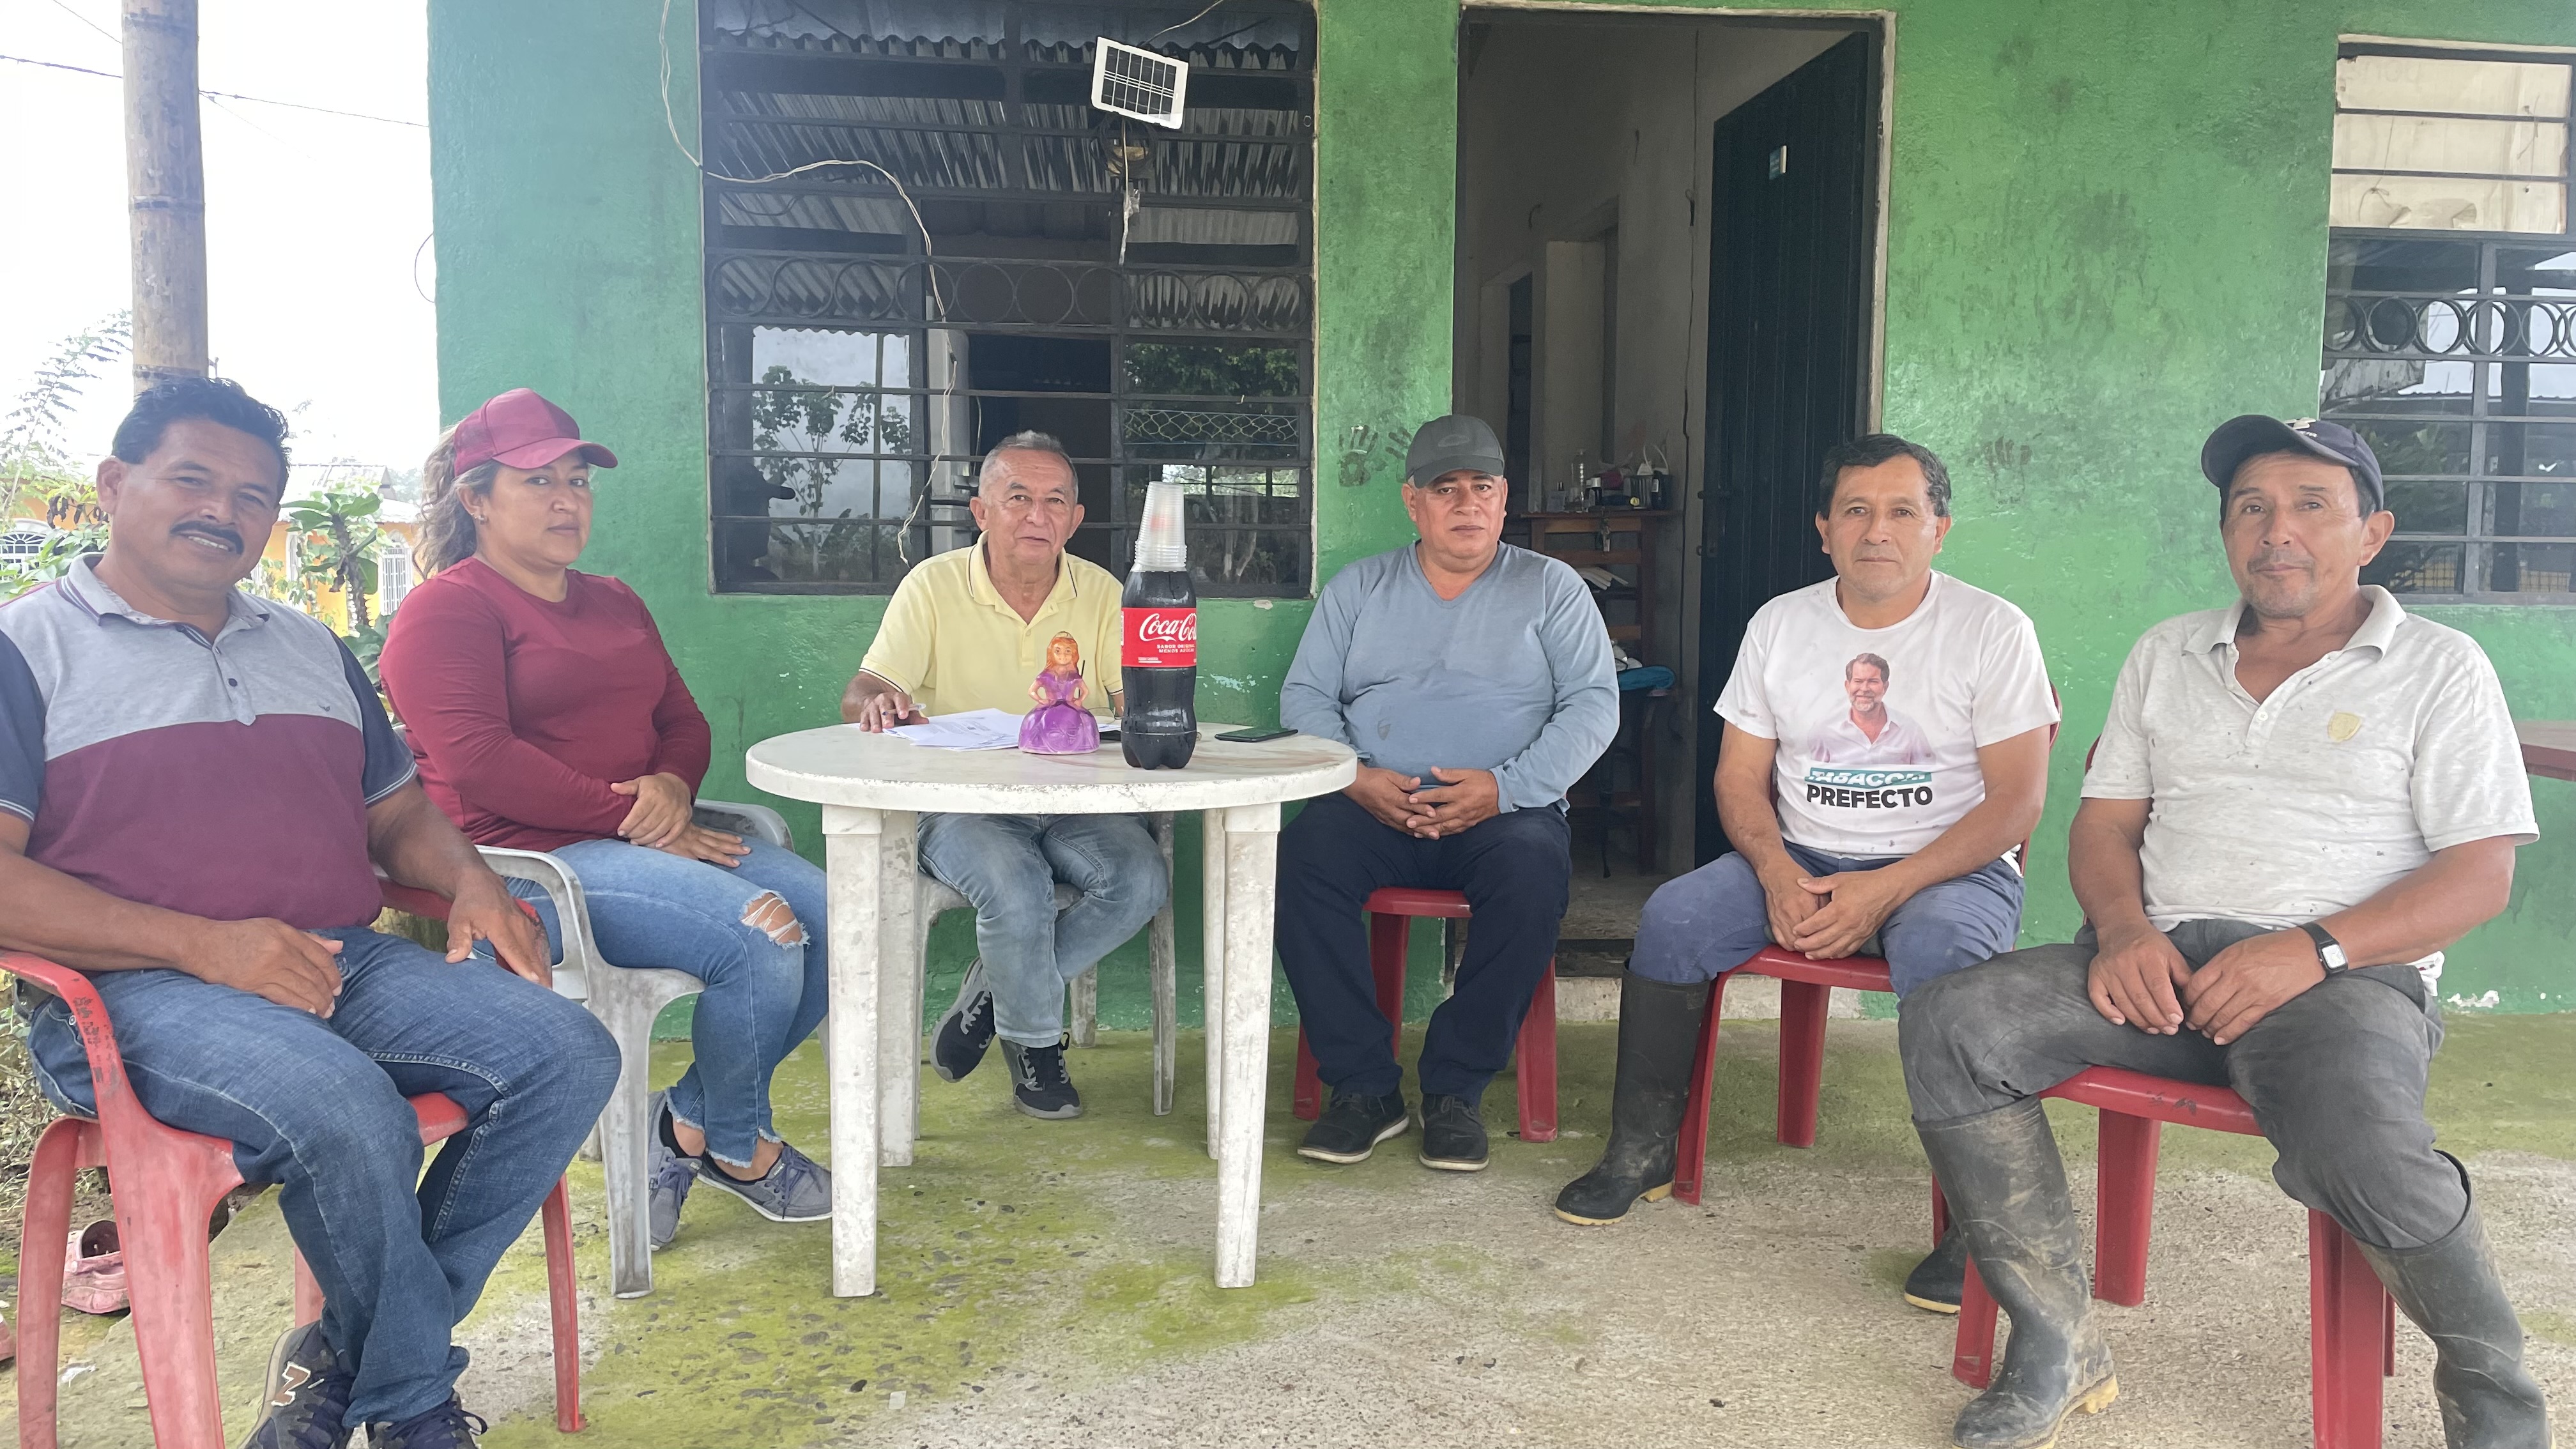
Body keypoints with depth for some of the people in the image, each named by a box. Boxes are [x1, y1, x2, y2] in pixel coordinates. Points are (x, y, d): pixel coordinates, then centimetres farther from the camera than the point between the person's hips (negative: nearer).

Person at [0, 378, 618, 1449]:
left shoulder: (311, 649, 24)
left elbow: (397, 810, 27)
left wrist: (471, 884, 3)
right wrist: (203, 945, -20)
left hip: (344, 962, 6)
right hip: (133, 992, -6)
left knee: (566, 1054, -16)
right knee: (346, 1108, -35)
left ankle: (348, 1359, -5)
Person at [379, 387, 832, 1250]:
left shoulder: (614, 604, 25)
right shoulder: (446, 609, -1)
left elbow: (684, 721, 20)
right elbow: (478, 763, -14)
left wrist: (673, 787, -5)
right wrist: (632, 818, -17)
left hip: (651, 839, 8)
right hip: (528, 860, -8)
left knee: (836, 918, -14)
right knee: (759, 940, -27)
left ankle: (689, 1119, 3)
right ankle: (735, 1147, 1)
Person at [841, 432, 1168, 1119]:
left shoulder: (1100, 592, 6)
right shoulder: (933, 585, 0)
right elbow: (860, 696, -5)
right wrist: (881, 703, -31)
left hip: (1073, 802, 3)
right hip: (962, 803, -3)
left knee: (1141, 880, -25)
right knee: (1016, 887, -32)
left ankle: (996, 991, -1)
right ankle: (1034, 1041, -1)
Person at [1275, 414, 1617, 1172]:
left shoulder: (1551, 587, 12)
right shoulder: (1358, 587, 17)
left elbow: (1593, 705, 1)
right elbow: (1304, 696, 10)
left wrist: (1506, 786, -14)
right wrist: (1354, 777, -10)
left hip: (1505, 810, -1)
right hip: (1373, 806, 2)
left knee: (1534, 872, -35)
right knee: (1302, 851, -30)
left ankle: (1455, 1087, -18)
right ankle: (1364, 1085, -20)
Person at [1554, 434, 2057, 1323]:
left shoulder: (1992, 631, -4)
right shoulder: (1780, 625, 8)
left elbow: (2017, 800, -10)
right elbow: (1739, 779, 7)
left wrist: (1884, 891, -22)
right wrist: (1778, 875, -14)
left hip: (1950, 868, -3)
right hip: (1800, 861, 4)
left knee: (1940, 948, -37)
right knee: (1672, 915, -20)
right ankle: (1640, 1155, -4)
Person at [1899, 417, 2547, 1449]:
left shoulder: (2439, 669, 7)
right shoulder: (2167, 655, 19)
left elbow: (2480, 873, -2)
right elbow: (2105, 823, 15)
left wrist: (2314, 950, -17)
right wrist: (2124, 929, -7)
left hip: (2345, 977, -4)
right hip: (2161, 965, 4)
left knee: (2351, 1146, -37)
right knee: (1948, 1024, -22)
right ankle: (2057, 1346, -14)